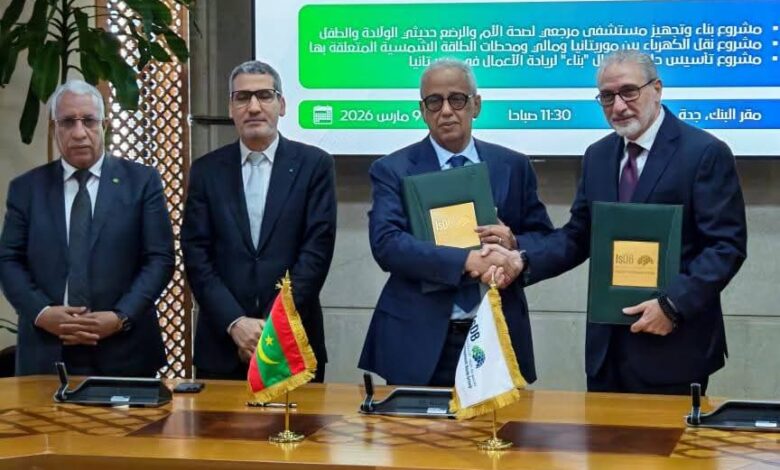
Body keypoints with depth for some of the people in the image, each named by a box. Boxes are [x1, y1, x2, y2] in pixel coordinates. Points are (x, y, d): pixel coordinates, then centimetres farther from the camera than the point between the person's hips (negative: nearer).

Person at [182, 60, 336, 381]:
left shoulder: (314, 165, 1)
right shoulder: (207, 170, 7)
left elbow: (317, 250, -6)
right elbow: (196, 254, 1)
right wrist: (235, 323, -12)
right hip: (221, 345, 1)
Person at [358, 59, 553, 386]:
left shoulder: (513, 166, 9)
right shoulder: (393, 171, 0)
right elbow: (386, 243, -14)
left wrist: (514, 245, -12)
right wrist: (467, 260, -24)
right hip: (420, 343, -2)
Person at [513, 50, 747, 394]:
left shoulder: (705, 153, -8)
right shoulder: (598, 156, 11)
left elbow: (727, 245, -12)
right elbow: (577, 238, 11)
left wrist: (673, 305, -21)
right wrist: (523, 259, -7)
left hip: (674, 345, -5)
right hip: (606, 343, 6)